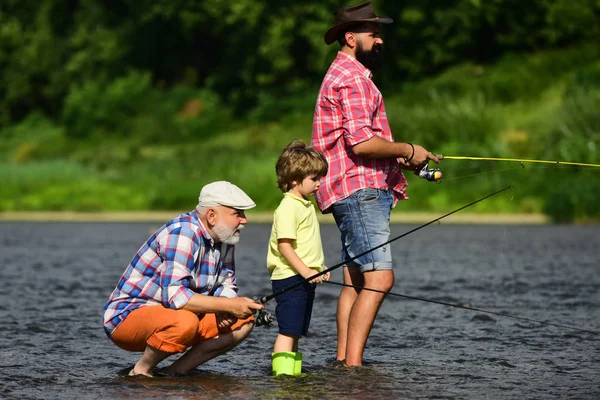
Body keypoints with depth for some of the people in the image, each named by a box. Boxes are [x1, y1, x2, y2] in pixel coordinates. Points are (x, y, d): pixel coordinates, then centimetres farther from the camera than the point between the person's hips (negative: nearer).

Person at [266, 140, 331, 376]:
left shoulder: (305, 205, 17)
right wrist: (305, 271, -25)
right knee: (288, 330, -11)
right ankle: (282, 372, -13)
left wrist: (319, 267, 19)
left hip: (304, 278, 10)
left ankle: (294, 372, 16)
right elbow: (284, 245, -20)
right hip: (290, 278, -10)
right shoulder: (288, 208, -14)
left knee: (296, 330, 12)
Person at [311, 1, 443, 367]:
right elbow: (361, 143, -22)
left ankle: (343, 361, 7)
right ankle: (352, 365, -21)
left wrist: (397, 159, 17)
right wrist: (408, 151, -9)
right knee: (379, 278, -17)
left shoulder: (344, 74, 24)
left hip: (363, 190, 11)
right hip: (360, 189, -11)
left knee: (355, 281, 8)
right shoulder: (352, 78, -12)